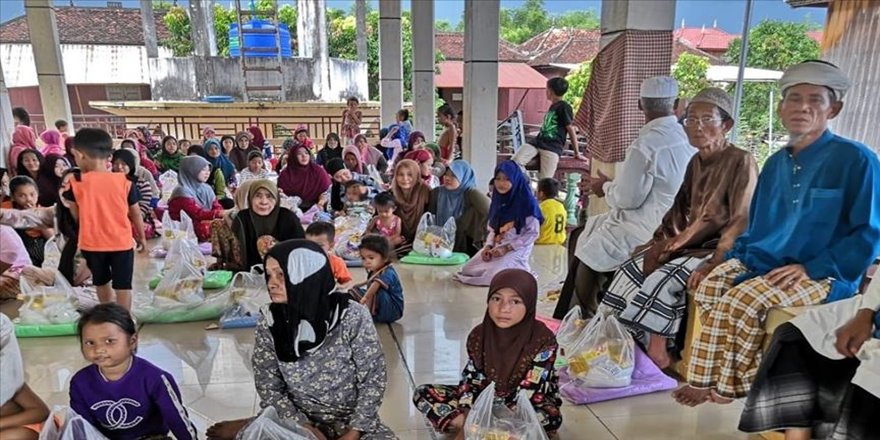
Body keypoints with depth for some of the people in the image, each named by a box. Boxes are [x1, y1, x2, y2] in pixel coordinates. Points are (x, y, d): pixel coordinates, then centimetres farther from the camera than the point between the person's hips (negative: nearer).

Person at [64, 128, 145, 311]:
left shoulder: (75, 183, -8)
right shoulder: (125, 181, -8)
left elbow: (76, 215, 2)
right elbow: (135, 213, 1)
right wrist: (142, 236, 13)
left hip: (92, 243, 1)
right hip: (121, 242, -1)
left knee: (101, 282, 21)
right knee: (123, 285, 6)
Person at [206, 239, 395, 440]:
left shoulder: (352, 316, -17)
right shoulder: (268, 324, -10)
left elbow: (373, 379, -11)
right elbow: (269, 389, -4)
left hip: (352, 418, 0)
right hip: (298, 419, 1)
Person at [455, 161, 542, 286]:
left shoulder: (527, 202, -11)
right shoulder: (498, 199, 11)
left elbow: (533, 233, -12)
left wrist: (507, 248, -18)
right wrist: (488, 246, -6)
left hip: (517, 249, -7)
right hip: (496, 247, 7)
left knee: (493, 275, -29)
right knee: (468, 270, -6)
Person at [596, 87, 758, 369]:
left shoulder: (741, 161, -12)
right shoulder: (696, 162, 11)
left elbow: (742, 220, -18)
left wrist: (714, 262, -25)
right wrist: (661, 241, 0)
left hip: (718, 248, -8)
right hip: (689, 242, 8)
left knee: (662, 280, -28)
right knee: (631, 269, -10)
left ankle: (657, 354, -14)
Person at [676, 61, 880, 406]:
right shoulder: (775, 163, 13)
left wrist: (812, 267, -18)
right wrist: (733, 257, 3)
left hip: (823, 274, -6)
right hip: (763, 260, 6)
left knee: (741, 301, -29)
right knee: (710, 286, -20)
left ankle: (731, 386, -5)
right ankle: (708, 379, -10)